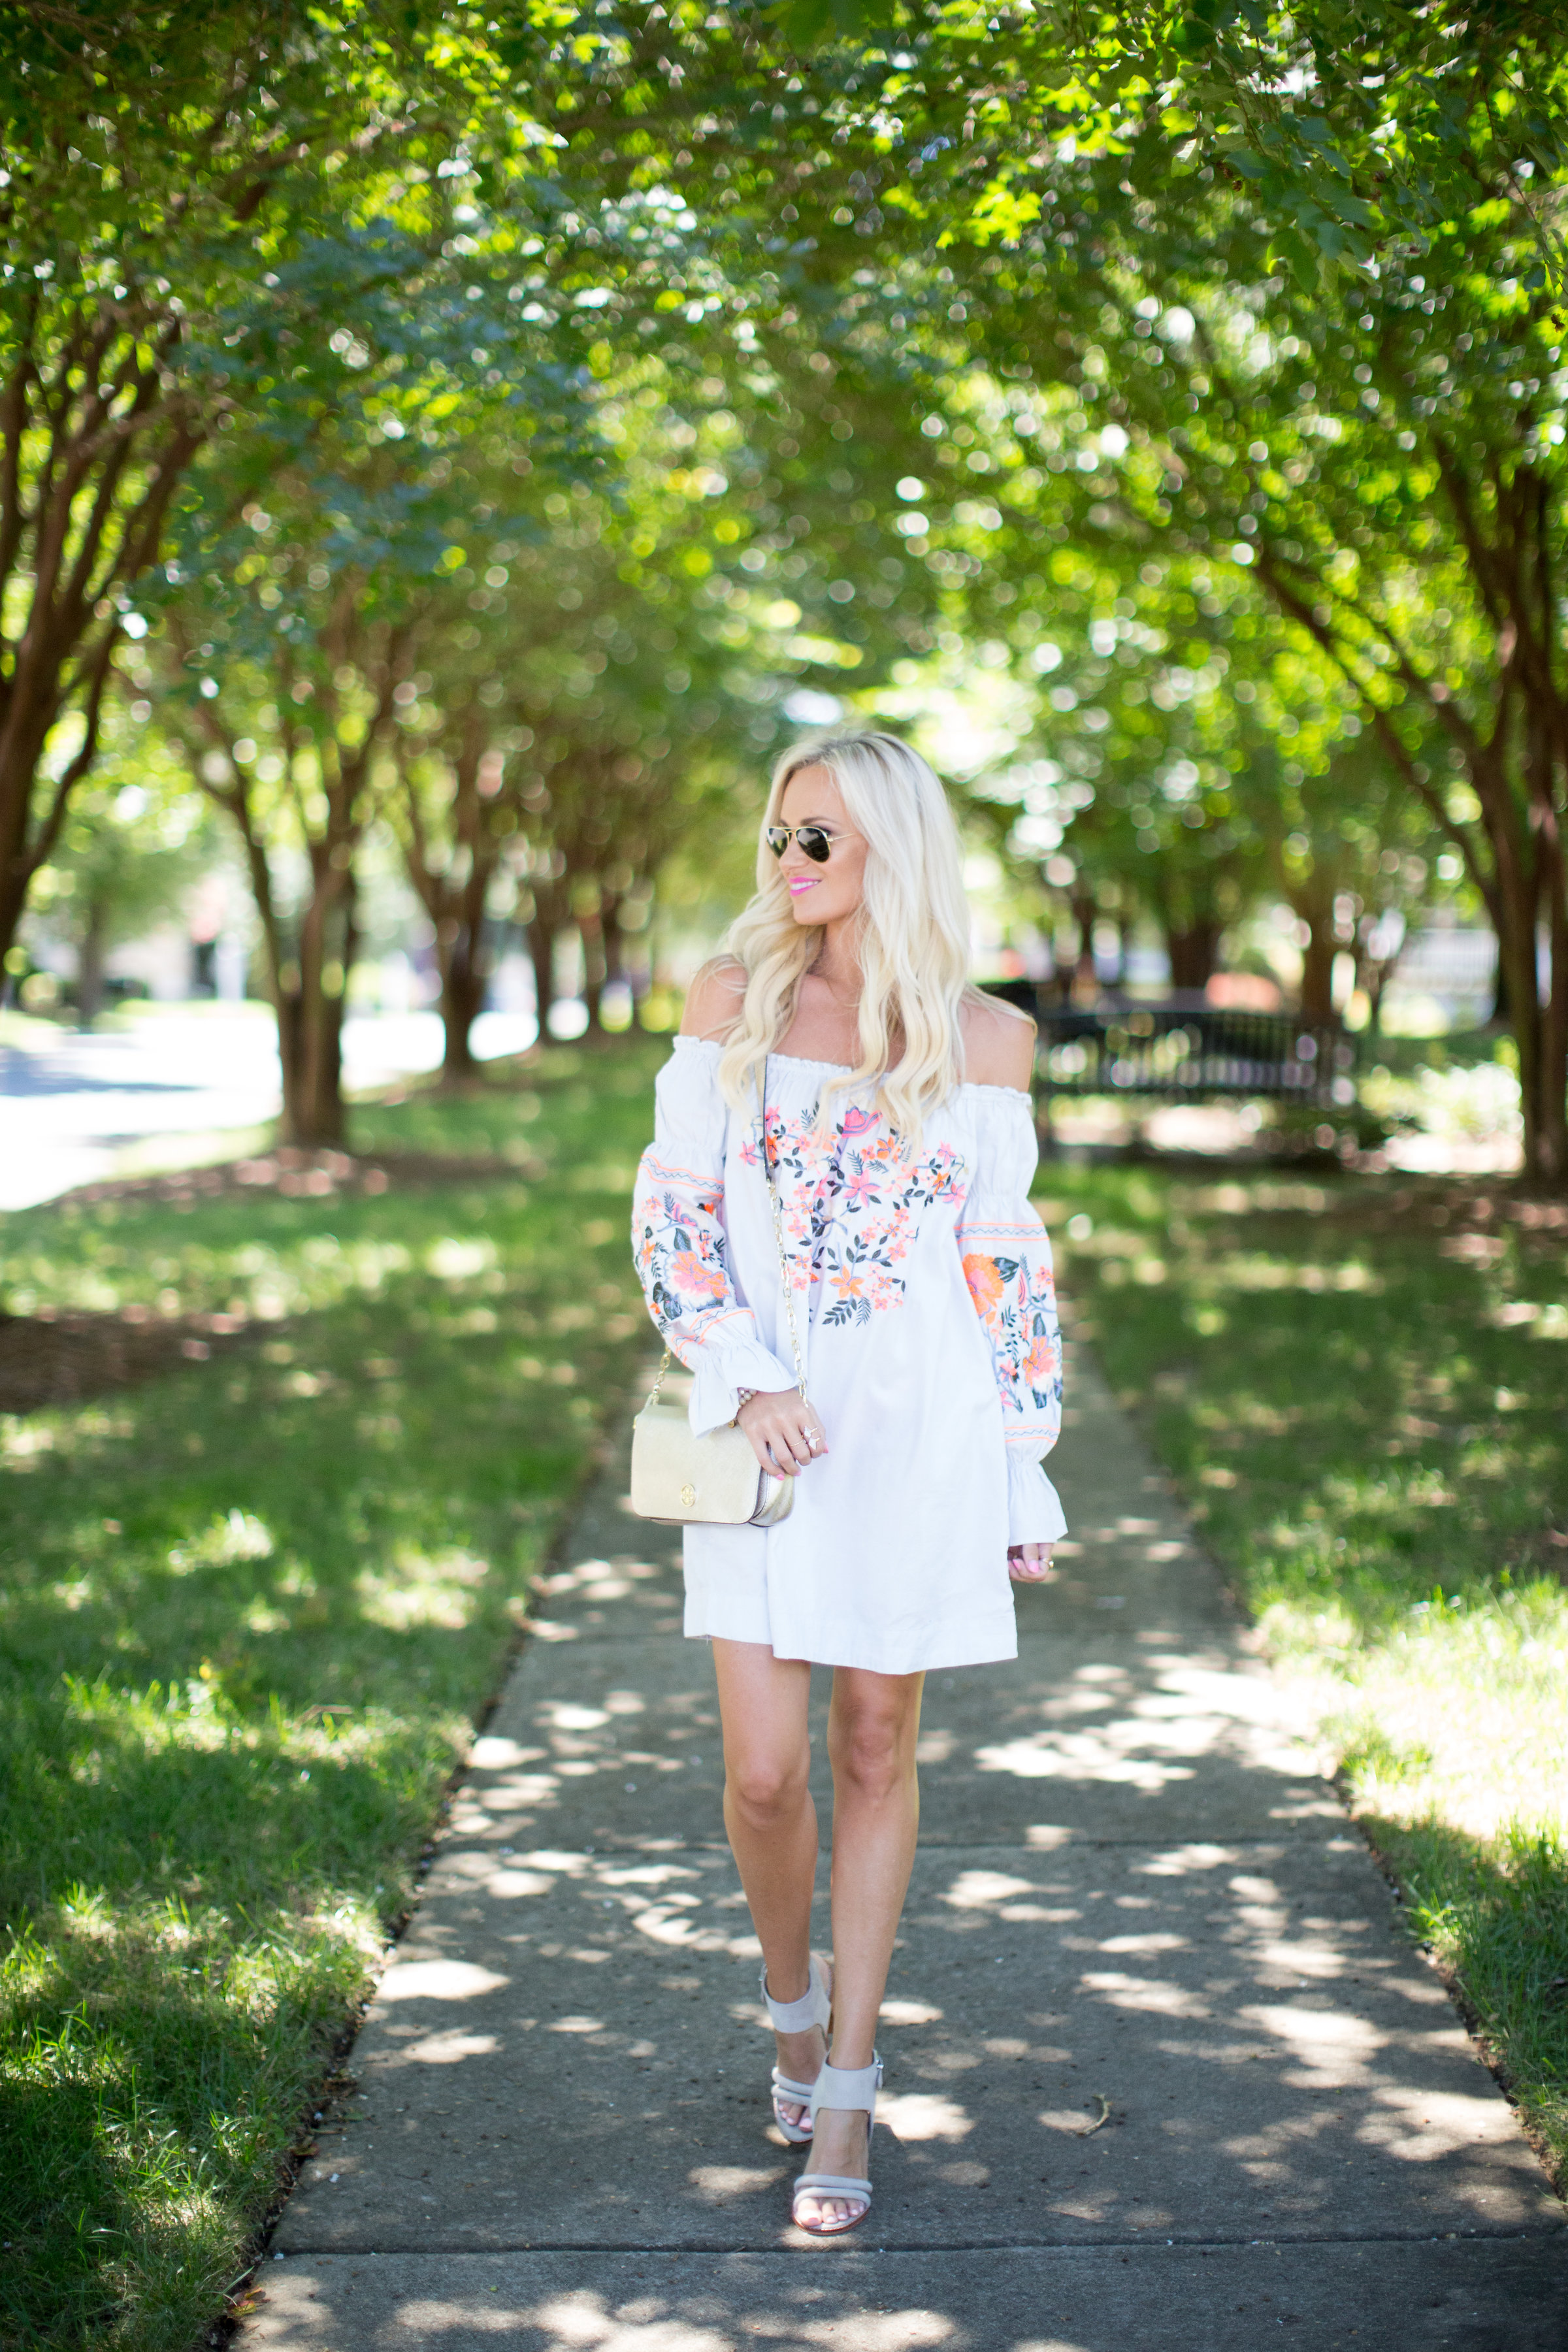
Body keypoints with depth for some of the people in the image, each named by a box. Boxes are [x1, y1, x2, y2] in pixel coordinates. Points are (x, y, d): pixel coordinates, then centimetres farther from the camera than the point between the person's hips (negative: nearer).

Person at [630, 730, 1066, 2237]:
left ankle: (846, 2096, 19)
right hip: (766, 1430, 0)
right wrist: (747, 1382, -12)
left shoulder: (985, 1038, 1)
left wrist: (1024, 1478, 5)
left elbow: (1007, 1266, 6)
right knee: (763, 1771, -3)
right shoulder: (732, 1000, 2)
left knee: (876, 1749, 6)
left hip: (919, 1433, 0)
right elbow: (671, 1210, 1)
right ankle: (792, 1997, 28)